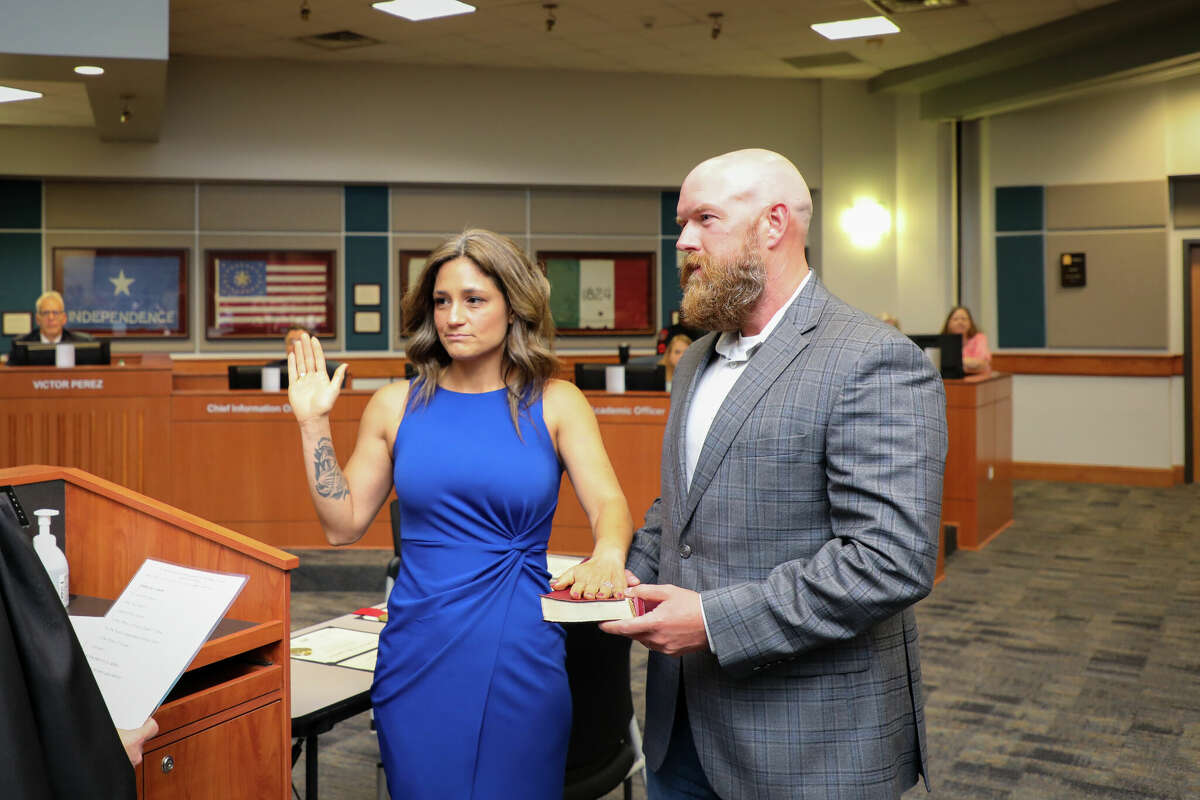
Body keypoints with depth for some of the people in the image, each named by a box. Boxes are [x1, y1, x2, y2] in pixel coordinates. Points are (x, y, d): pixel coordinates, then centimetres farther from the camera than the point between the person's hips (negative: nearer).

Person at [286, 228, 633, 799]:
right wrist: (314, 424, -1)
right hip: (420, 652, 1)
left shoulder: (555, 403, 0)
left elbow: (609, 503, -10)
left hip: (522, 654, -1)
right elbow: (344, 523, 5)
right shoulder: (397, 405, 4)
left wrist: (607, 557, -32)